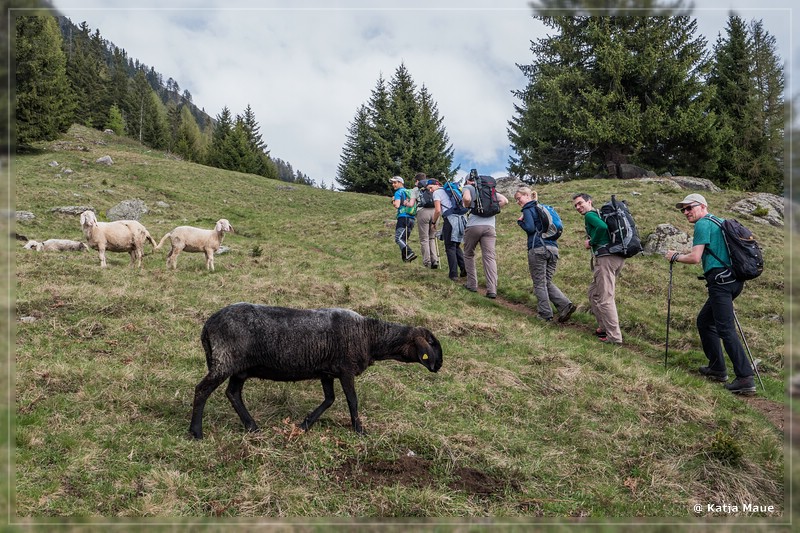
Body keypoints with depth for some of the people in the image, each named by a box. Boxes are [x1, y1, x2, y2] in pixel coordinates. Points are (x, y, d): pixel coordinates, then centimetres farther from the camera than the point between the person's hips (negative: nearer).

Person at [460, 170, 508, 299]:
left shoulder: (468, 187, 10)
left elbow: (467, 198, -13)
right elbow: (504, 200, 12)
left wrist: (467, 207, 6)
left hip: (473, 225, -3)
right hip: (489, 226, 3)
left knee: (469, 255, 17)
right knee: (490, 257, -4)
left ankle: (472, 284, 18)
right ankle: (492, 290, -13)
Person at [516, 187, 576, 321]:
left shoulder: (528, 209, 0)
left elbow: (530, 228, -13)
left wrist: (520, 221, 4)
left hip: (538, 249, -7)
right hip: (553, 248, 7)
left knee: (539, 283, 1)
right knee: (548, 282, 12)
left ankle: (545, 314, 2)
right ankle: (566, 305, -5)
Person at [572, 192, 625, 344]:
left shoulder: (590, 215, -2)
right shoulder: (601, 213, 25)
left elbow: (603, 227, -22)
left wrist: (591, 242, -8)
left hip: (606, 257, -10)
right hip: (618, 256, 10)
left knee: (605, 299, -6)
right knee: (594, 293, 19)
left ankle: (614, 337, -4)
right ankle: (604, 328, 22)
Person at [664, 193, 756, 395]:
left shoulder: (703, 224, -6)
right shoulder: (720, 222, 22)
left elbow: (695, 258, -14)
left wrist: (675, 256, 2)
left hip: (720, 281, -10)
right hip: (733, 280, 10)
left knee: (726, 329, -12)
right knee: (704, 320, 18)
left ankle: (745, 378, -15)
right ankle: (717, 368, 21)